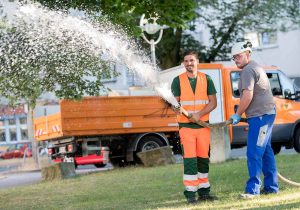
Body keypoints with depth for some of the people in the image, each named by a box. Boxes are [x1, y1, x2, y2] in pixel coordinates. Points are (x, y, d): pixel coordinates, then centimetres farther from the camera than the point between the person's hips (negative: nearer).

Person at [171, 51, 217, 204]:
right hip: (186, 126, -2)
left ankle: (204, 191, 15)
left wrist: (199, 114, -12)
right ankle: (190, 193, -8)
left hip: (203, 125, 2)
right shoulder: (178, 81, 4)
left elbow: (213, 102, 2)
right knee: (190, 159, -9)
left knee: (203, 159, 6)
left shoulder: (206, 79, 7)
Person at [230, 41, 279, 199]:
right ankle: (271, 187, 20)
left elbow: (248, 96, -21)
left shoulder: (248, 70, -12)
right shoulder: (255, 67, 22)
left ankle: (253, 189, -15)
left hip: (260, 115, -11)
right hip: (266, 114, 11)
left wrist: (238, 115, -10)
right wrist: (250, 119, 24)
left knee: (254, 153, -12)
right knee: (265, 152, 15)